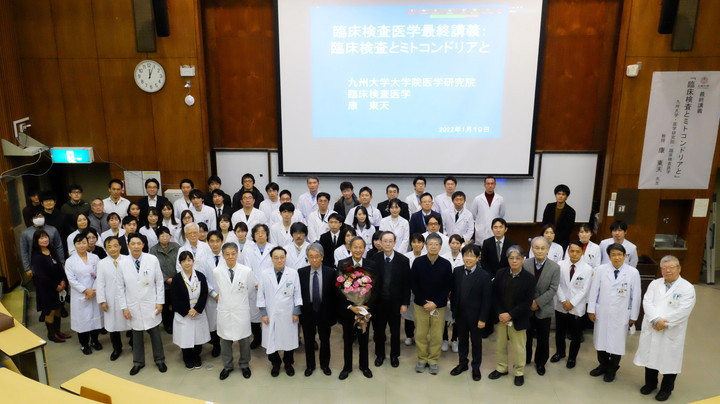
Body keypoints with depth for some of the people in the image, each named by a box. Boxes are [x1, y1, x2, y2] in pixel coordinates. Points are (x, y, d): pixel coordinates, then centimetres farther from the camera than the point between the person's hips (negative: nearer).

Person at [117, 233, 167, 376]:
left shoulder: (153, 260, -11)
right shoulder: (123, 264, -6)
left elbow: (159, 282, -4)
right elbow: (121, 287, 1)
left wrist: (160, 302, -5)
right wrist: (124, 307, -1)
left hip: (151, 305, -1)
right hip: (133, 306, 1)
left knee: (155, 334, 11)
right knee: (136, 335, 15)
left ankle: (159, 360, 30)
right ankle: (138, 362, 33)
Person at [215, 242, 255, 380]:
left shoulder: (247, 271, -14)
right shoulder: (216, 272, -8)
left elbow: (251, 291, 3)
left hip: (242, 311, -1)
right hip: (224, 311, 1)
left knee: (244, 340, 13)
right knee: (225, 340, 15)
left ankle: (244, 365, 35)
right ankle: (227, 366, 36)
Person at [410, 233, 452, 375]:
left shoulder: (446, 264, -7)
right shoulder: (418, 262, -6)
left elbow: (448, 286, -2)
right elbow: (413, 284, -2)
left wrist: (436, 303, -10)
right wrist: (424, 302, -9)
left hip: (439, 306, 0)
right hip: (421, 305, 0)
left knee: (437, 335, 5)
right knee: (420, 334, 6)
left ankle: (433, 360, 22)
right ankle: (422, 359, 23)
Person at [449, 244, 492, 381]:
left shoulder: (484, 276, -16)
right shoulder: (457, 271, -4)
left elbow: (487, 300, -13)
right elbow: (453, 292, 4)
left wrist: (483, 319, -13)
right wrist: (453, 311, 4)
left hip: (475, 316, -3)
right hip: (460, 314, 3)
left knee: (476, 342, 14)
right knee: (462, 340, 19)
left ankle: (476, 367, 32)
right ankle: (462, 363, 37)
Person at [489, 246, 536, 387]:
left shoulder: (529, 278, -13)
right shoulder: (500, 274, -5)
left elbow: (528, 302, -14)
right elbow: (495, 295, -2)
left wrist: (510, 315, -18)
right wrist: (500, 313, -13)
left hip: (518, 319, -3)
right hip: (501, 317, 3)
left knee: (518, 348, 12)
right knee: (500, 345, 18)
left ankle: (519, 372, 32)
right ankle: (501, 368, 38)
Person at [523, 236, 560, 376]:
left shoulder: (555, 267, -11)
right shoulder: (525, 264, -7)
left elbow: (553, 289, -13)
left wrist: (538, 302, -17)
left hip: (544, 309, -1)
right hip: (527, 308, 1)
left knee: (543, 338, 13)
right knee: (526, 335, 15)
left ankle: (540, 362, 33)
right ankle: (525, 358, 36)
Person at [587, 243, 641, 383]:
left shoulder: (633, 272, -10)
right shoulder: (600, 270, -6)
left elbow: (636, 296, -3)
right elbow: (594, 290, -1)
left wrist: (633, 316, 1)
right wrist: (591, 310, 0)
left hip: (621, 315, -1)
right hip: (602, 313, 2)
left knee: (617, 342, 9)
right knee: (601, 339, 14)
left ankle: (612, 369, 30)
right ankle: (603, 365, 35)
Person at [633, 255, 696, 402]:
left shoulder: (687, 288, -6)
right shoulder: (654, 284, 6)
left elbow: (683, 311, -15)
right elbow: (647, 302, -4)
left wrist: (665, 323, -18)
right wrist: (656, 320, -19)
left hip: (672, 332, -3)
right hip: (651, 329, 4)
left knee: (669, 360, 8)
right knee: (650, 356, 15)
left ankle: (666, 388, 28)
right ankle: (650, 383, 34)